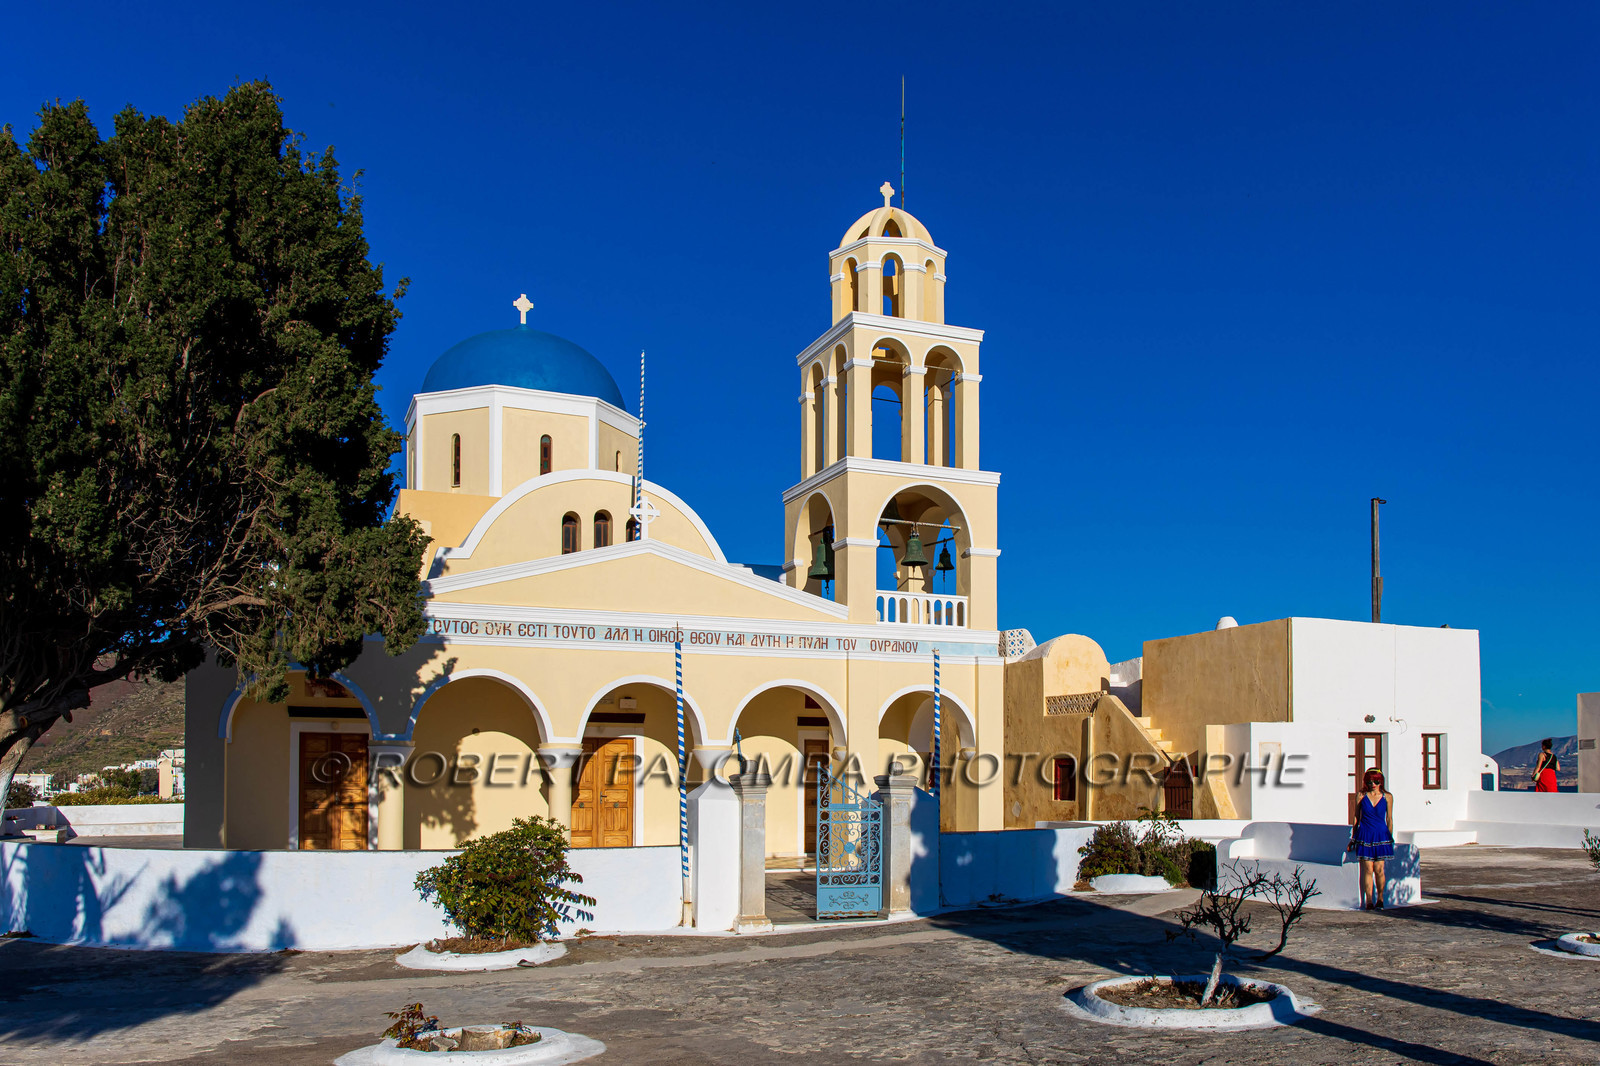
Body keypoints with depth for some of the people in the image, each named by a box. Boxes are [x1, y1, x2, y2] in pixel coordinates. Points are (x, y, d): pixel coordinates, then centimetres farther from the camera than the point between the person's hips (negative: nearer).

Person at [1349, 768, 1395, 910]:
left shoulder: (1387, 797, 2)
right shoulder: (1361, 796, 1)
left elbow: (1389, 819, 9)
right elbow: (1356, 818, 8)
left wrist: (1390, 838, 7)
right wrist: (1353, 838, 9)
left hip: (1381, 834, 0)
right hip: (1365, 835, 0)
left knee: (1379, 869, -1)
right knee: (1368, 869, -3)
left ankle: (1380, 899, 15)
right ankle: (1368, 901, 2)